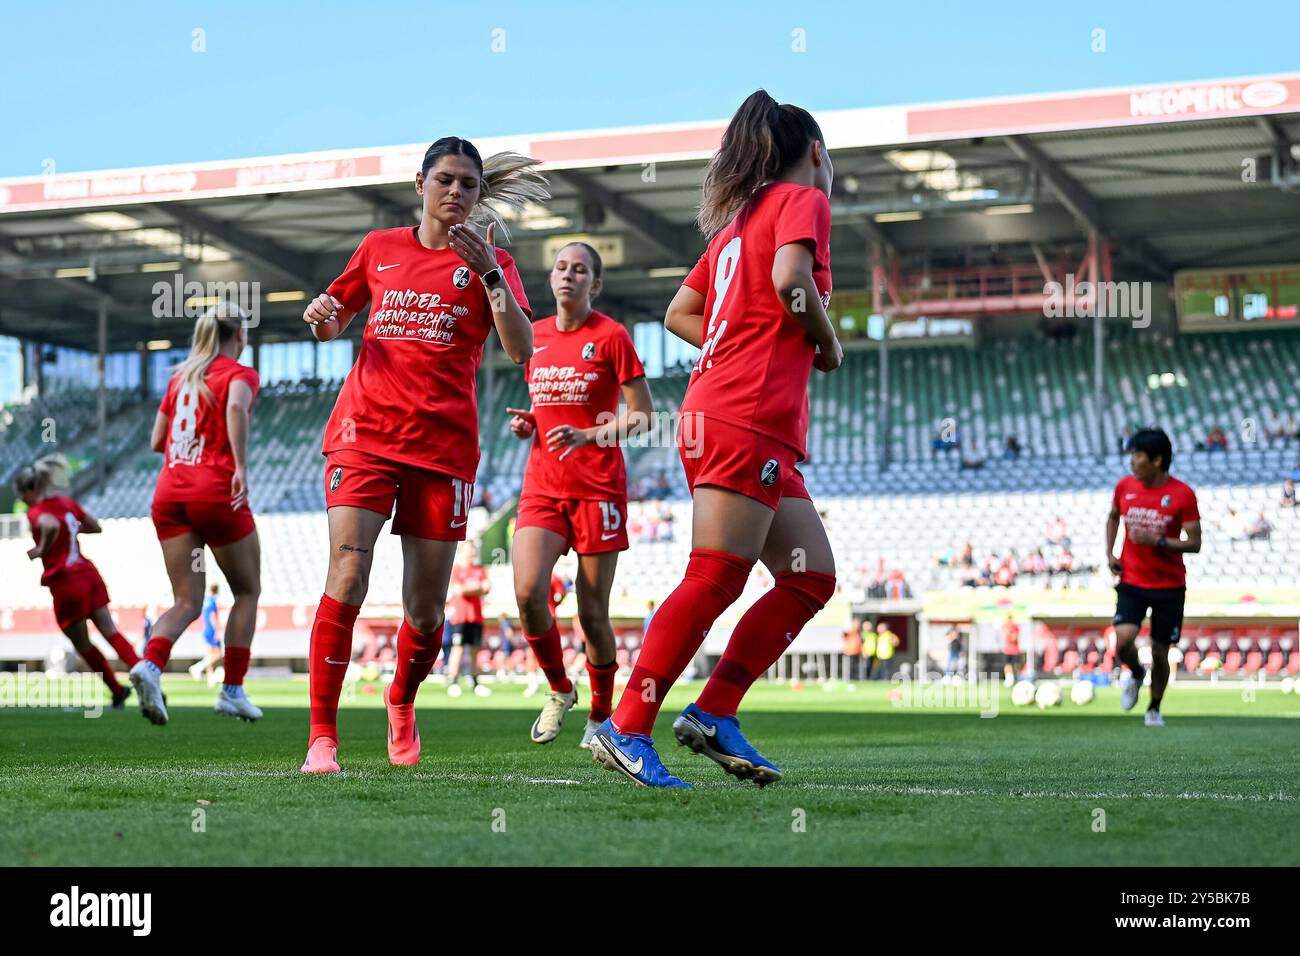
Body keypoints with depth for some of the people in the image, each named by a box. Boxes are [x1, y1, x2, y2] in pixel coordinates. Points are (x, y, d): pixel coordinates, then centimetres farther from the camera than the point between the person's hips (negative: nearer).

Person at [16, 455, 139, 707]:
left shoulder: (36, 511, -10)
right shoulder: (67, 502, 11)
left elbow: (51, 526, -33)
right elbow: (95, 527, 20)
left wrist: (41, 550, -18)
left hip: (66, 582, -6)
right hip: (89, 573, 6)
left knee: (83, 645, 11)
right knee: (109, 631, 4)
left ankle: (117, 690, 18)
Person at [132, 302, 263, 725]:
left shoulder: (180, 377, 18)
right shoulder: (240, 373, 0)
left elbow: (156, 441, 19)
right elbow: (236, 407, -23)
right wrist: (241, 467, -28)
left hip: (169, 494, 5)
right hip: (215, 492, -5)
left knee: (187, 602, 6)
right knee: (247, 592, 13)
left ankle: (150, 665, -22)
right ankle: (232, 691, 9)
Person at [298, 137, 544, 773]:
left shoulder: (490, 263, 7)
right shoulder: (380, 248, 13)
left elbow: (522, 349, -9)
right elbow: (332, 326, 26)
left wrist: (489, 273, -19)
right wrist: (321, 316, 2)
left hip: (443, 445, 0)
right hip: (365, 432, 0)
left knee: (426, 611, 3)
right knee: (347, 580, -19)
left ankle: (401, 702, 34)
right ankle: (321, 737, -13)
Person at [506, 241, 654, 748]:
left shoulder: (611, 336, -5)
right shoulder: (536, 336, 11)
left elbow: (643, 414, -5)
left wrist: (589, 435, -19)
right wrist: (526, 423, 3)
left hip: (598, 486, -4)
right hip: (542, 484, 4)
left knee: (593, 613, -2)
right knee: (528, 592, -17)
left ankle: (601, 716, 19)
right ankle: (559, 691, 8)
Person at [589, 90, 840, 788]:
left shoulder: (741, 218, 25)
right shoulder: (803, 199, 1)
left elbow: (679, 314, 24)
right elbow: (789, 279, -19)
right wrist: (827, 344, -3)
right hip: (745, 421, -9)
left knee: (811, 577, 7)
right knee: (714, 580, -13)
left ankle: (713, 714, 3)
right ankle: (626, 729, -15)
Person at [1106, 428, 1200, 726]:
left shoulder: (1182, 494, -11)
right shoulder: (1124, 486, 1)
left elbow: (1194, 544, -9)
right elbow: (1113, 517, 22)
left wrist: (1157, 540, -23)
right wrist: (1109, 553, 8)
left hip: (1169, 586, -2)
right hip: (1131, 581, 2)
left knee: (1160, 653, 4)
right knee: (1123, 642, -18)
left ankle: (1155, 709, 28)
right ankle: (1136, 674, 18)